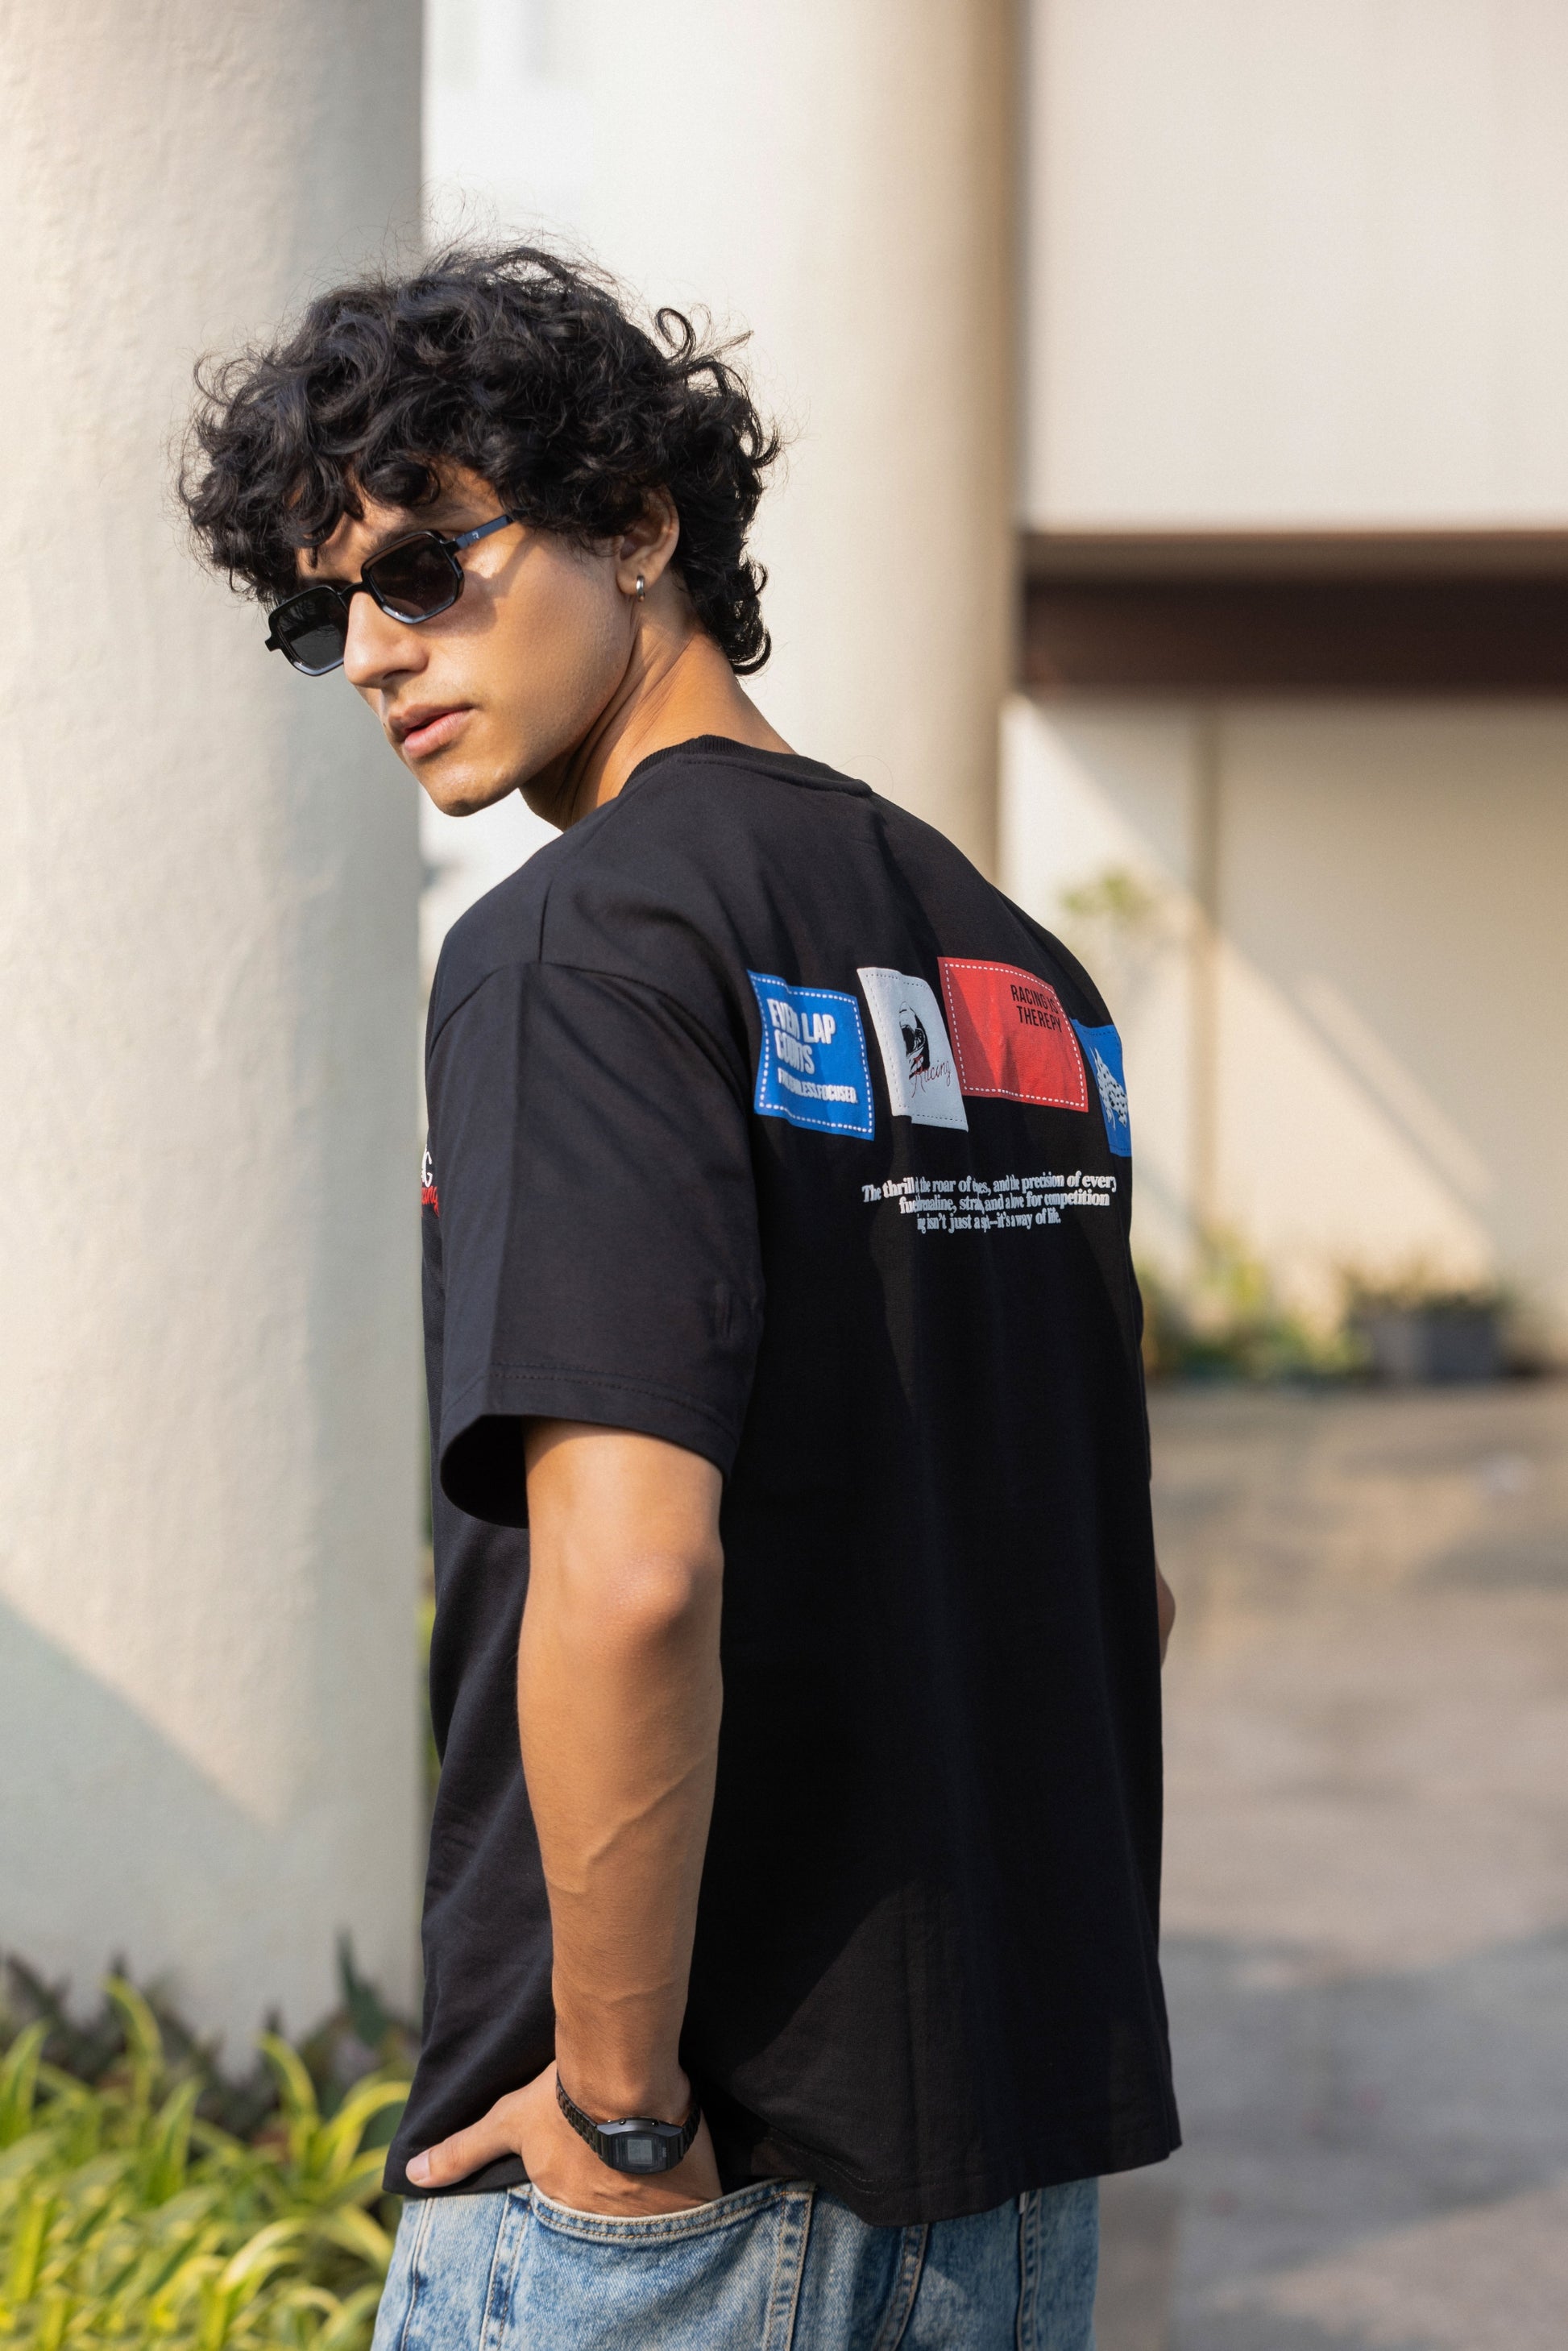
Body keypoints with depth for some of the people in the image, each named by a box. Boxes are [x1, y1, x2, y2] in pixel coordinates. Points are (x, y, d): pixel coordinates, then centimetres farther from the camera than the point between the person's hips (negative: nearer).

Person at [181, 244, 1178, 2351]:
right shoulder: (1015, 960, 11)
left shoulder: (582, 943, -13)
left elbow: (628, 1575, -25)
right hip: (1028, 2139, 8)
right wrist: (992, 1961, 18)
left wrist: (620, 2098, -16)